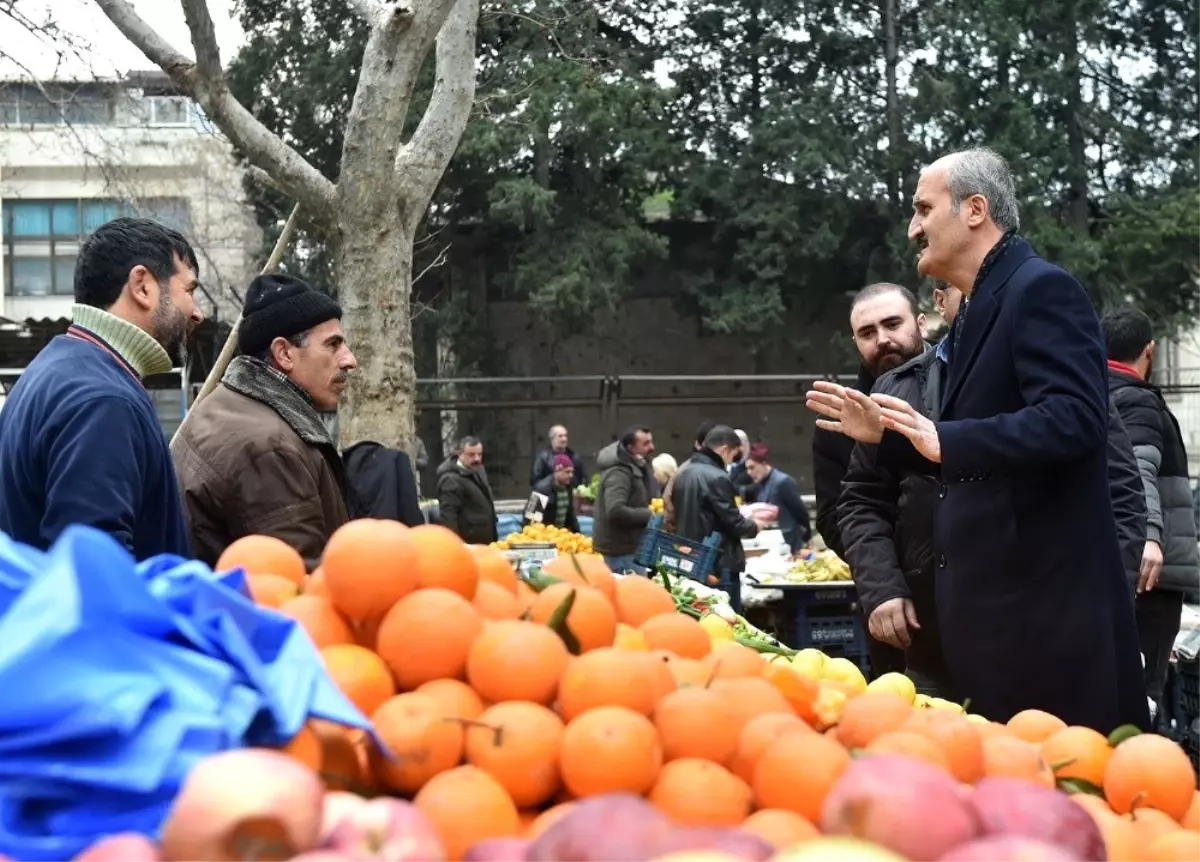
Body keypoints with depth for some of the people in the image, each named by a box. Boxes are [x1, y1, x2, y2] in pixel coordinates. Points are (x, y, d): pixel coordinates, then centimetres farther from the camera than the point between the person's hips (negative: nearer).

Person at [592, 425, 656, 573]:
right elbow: (615, 511, -31)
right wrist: (649, 515, -22)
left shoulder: (634, 468, 13)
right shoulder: (619, 473, -20)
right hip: (620, 548, -10)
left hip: (627, 545, 10)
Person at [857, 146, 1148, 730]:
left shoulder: (1042, 289, -12)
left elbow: (1073, 419, -25)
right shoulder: (977, 311, 17)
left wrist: (946, 440, -26)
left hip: (1045, 594, -10)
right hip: (993, 593, 10)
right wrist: (885, 434, 15)